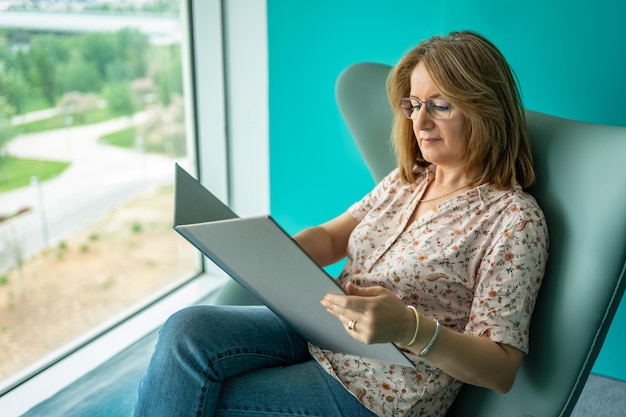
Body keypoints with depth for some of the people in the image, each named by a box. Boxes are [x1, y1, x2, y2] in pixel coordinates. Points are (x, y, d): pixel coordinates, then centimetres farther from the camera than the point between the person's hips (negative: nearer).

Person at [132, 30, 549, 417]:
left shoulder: (515, 218, -14)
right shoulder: (406, 180, 7)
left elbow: (502, 369, -16)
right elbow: (331, 238, 9)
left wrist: (409, 328, -33)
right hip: (323, 329, 6)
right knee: (189, 329, -14)